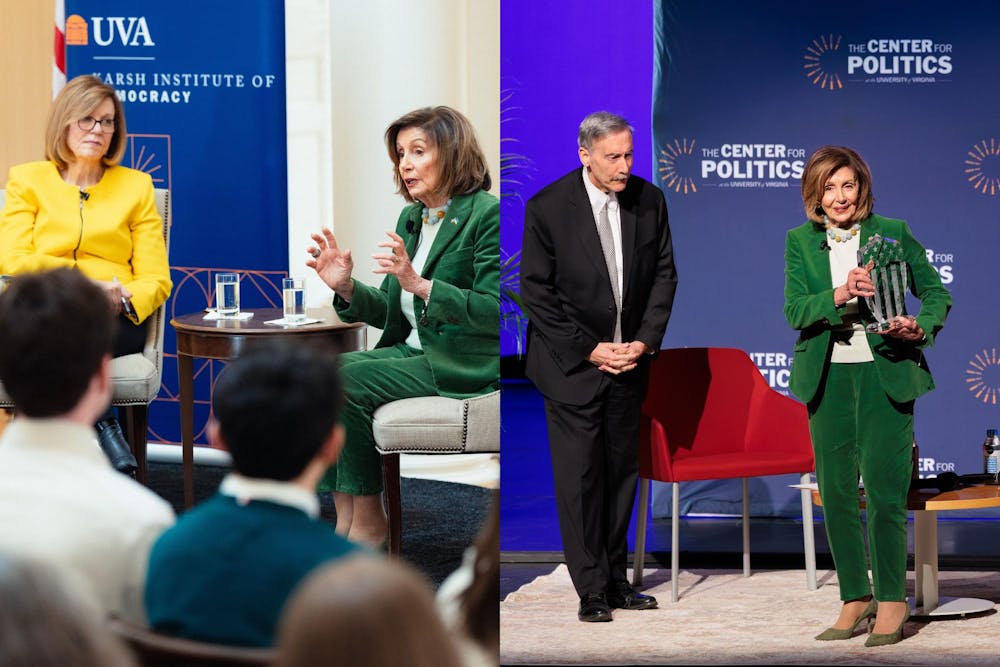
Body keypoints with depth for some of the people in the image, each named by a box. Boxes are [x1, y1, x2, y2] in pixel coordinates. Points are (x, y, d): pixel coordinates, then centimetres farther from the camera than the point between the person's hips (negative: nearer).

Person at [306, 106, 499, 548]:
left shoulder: (487, 216, -11)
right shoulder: (410, 219, 14)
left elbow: (493, 312, -19)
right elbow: (392, 315, 15)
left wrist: (420, 285, -27)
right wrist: (347, 288, -3)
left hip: (466, 363, -8)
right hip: (415, 352, 8)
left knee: (350, 380, -24)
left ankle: (369, 522, -12)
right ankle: (345, 520, -19)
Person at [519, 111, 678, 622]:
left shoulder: (649, 201, -1)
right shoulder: (547, 208, -12)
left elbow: (663, 274, 6)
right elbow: (536, 292, -9)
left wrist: (645, 341, -6)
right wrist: (588, 351, -13)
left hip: (629, 360, 4)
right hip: (571, 364, -4)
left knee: (622, 469, 9)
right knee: (579, 475, -2)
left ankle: (615, 579, 18)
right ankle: (591, 589, 4)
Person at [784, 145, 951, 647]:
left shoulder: (893, 234, 1)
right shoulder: (801, 242, 6)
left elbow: (936, 292, 7)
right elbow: (794, 310, -5)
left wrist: (922, 327, -13)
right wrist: (838, 295, -22)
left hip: (884, 373, -3)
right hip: (828, 377, 3)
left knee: (884, 489, -7)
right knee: (836, 492, 5)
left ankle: (892, 601, 2)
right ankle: (855, 598, 16)